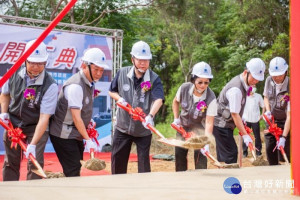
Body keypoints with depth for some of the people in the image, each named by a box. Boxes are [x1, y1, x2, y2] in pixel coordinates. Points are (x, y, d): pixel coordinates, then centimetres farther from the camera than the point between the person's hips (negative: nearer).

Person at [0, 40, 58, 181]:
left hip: (36, 127, -3)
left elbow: (44, 118, -28)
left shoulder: (50, 86, -24)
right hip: (13, 123, 4)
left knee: (35, 163, -10)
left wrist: (33, 144, -35)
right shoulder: (15, 74, -10)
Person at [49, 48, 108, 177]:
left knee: (77, 165, 13)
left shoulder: (90, 83, 7)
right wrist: (88, 140, -25)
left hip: (76, 134, 10)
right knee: (73, 170, -10)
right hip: (63, 134, -10)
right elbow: (76, 117, -25)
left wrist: (89, 121, 4)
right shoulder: (75, 86, -23)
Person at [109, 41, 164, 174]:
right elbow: (112, 91, 10)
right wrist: (119, 98, -13)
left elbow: (158, 100, -31)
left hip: (143, 129, -3)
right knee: (118, 161, 12)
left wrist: (150, 115, -49)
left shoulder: (154, 79, -15)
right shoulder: (122, 73, -4)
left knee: (144, 163, 4)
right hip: (123, 126, 3)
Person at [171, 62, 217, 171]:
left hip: (199, 127, -3)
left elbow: (209, 122, -32)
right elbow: (176, 101, 4)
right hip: (183, 125, 3)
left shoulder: (211, 98, -29)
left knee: (200, 153, -16)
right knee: (179, 153, 6)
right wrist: (176, 119, -2)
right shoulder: (184, 88, -21)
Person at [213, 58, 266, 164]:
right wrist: (245, 135, -22)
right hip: (221, 125, -10)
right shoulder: (236, 89, -24)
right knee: (231, 155, -12)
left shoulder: (244, 84, 6)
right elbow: (234, 114, -23)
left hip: (224, 124, 10)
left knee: (223, 155, 13)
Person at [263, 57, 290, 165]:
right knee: (269, 148, 6)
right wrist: (268, 110, -6)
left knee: (284, 150, -10)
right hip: (271, 120, 5)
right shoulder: (269, 80, -10)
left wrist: (284, 137, -33)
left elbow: (289, 115, -29)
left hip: (285, 122, -5)